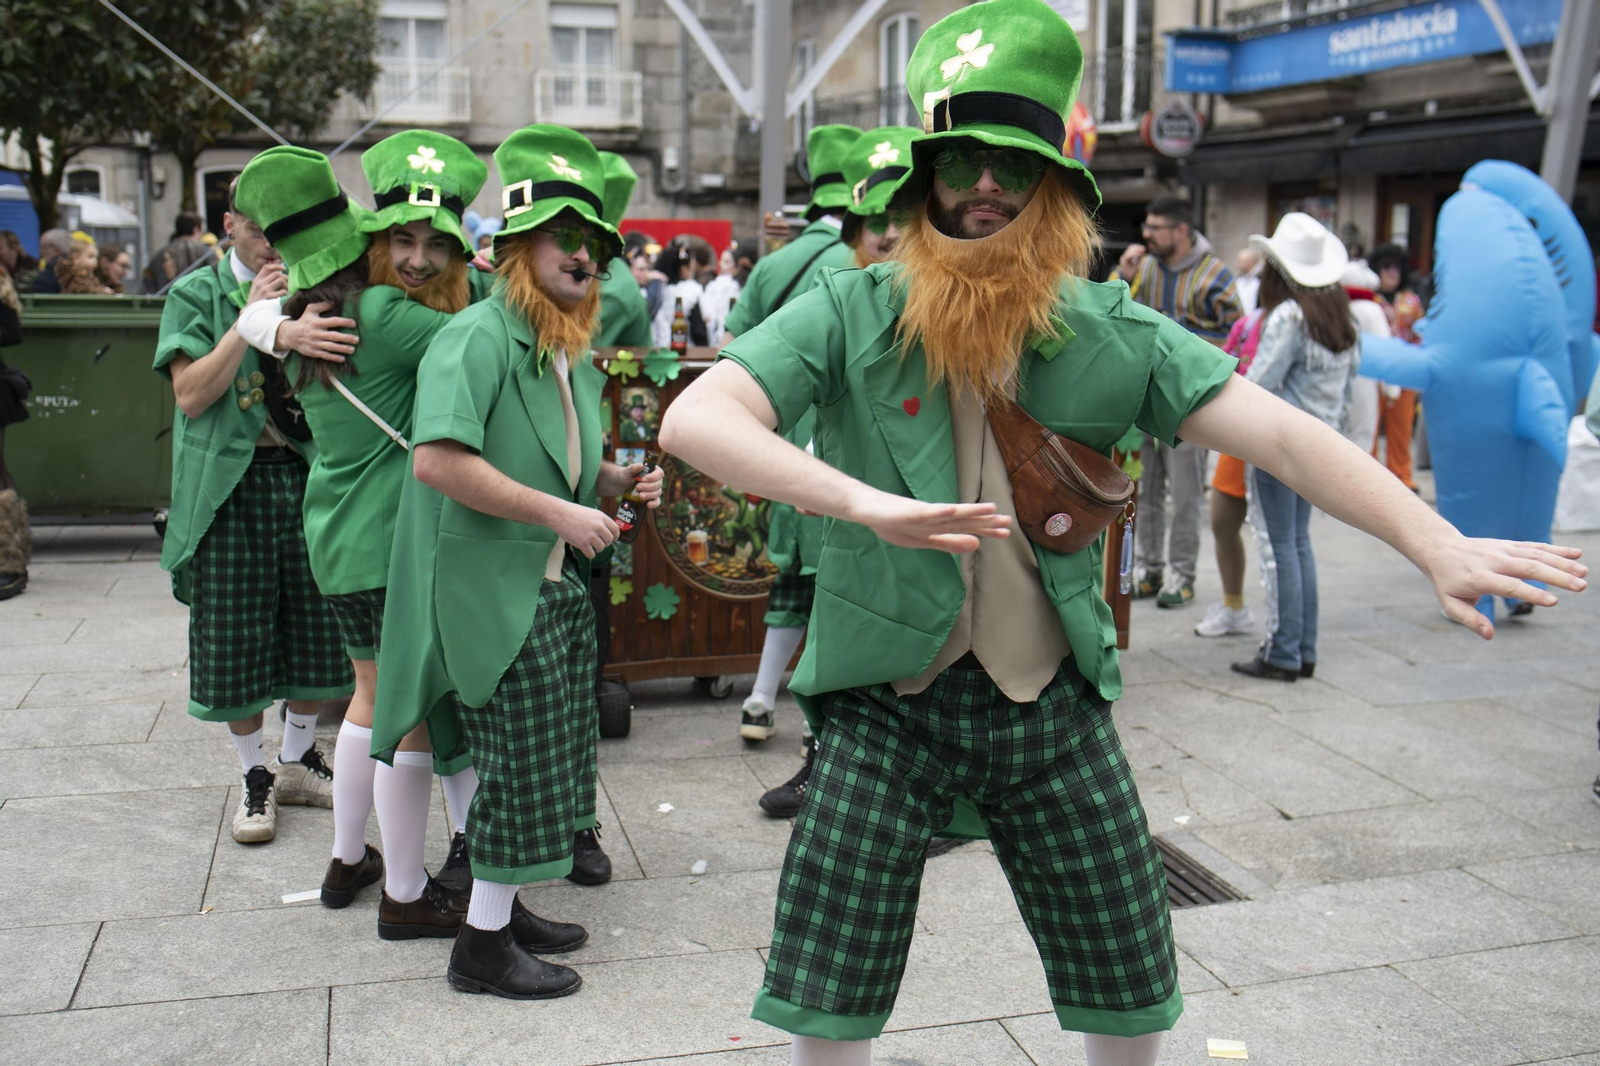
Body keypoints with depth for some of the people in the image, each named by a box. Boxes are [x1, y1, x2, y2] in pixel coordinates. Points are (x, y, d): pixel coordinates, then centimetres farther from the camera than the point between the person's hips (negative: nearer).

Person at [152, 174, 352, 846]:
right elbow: (190, 395, -11)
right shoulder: (196, 295, 1)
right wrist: (249, 318, -15)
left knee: (316, 631, 9)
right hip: (231, 485, -2)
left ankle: (298, 759, 29)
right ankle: (256, 776, 21)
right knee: (236, 641, 4)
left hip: (307, 475, 3)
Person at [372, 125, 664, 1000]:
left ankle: (499, 907, 32)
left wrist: (619, 481, 5)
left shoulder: (571, 353, 14)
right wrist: (560, 512, -24)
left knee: (553, 757, 15)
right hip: (492, 588, -9)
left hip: (555, 584, 9)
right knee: (525, 762, -4)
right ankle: (483, 946, 11)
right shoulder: (479, 336, -16)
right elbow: (438, 460, -28)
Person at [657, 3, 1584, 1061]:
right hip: (890, 708, -2)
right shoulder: (848, 318, -8)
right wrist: (867, 503, -36)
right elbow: (695, 420, -21)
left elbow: (1277, 432, -9)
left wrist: (1437, 543, -23)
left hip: (1055, 707, 3)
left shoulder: (1116, 334, -1)